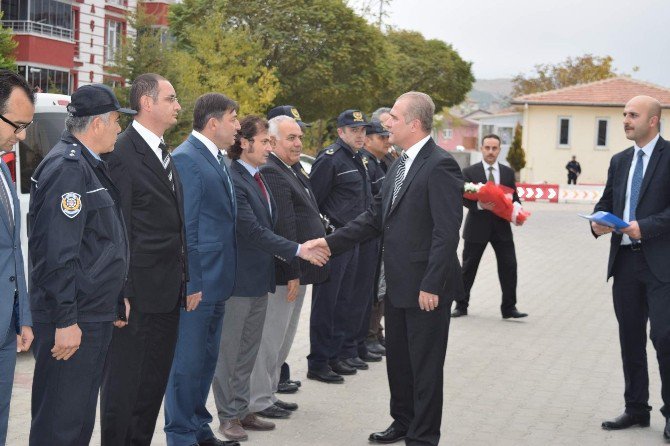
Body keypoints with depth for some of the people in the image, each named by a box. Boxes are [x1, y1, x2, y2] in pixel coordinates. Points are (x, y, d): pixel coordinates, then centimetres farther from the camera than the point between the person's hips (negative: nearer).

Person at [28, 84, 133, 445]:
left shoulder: (89, 166, 16)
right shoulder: (67, 167, -17)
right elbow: (58, 253, -23)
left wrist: (115, 299, 21)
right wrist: (65, 320, -24)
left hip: (94, 317, 10)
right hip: (71, 322, -10)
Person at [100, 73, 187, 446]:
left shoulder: (165, 155, 15)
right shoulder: (124, 154, -13)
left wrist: (185, 280, 15)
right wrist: (123, 292, -18)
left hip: (168, 294, 9)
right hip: (138, 294, -9)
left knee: (154, 381, 16)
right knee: (124, 380, 2)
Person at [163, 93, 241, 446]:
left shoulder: (216, 159, 14)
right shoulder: (186, 159, -14)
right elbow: (184, 227, -18)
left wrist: (224, 278, 16)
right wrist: (191, 282, -19)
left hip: (216, 283, 9)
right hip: (197, 283, -9)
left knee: (206, 360, 17)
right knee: (187, 362, 0)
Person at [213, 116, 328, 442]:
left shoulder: (257, 179, 11)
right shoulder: (233, 181, -18)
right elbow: (251, 230, -22)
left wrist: (277, 253, 3)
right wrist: (297, 250, -20)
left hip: (259, 277, 9)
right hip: (238, 279, -9)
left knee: (248, 350, 15)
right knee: (229, 349, 3)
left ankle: (242, 410, 25)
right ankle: (227, 416, 12)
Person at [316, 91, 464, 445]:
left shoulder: (440, 165, -17)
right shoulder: (399, 166, 12)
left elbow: (447, 232, -21)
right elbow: (375, 217, 13)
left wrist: (431, 285, -23)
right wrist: (331, 242, 4)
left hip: (426, 287, -9)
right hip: (398, 284, 9)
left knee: (425, 365, 3)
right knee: (398, 359, 19)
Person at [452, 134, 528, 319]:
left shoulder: (508, 172, 8)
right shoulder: (469, 172, -2)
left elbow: (514, 197, 10)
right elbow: (464, 198, -6)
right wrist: (479, 205, -26)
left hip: (501, 227, 3)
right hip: (477, 227, -2)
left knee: (509, 266, -1)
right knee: (468, 267, 7)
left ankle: (509, 308, 8)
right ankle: (461, 305, 19)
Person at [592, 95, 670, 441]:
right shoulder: (620, 161, 15)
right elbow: (606, 202, 18)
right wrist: (598, 222, -2)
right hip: (624, 260, 6)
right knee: (630, 338, 11)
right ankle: (636, 409, 21)